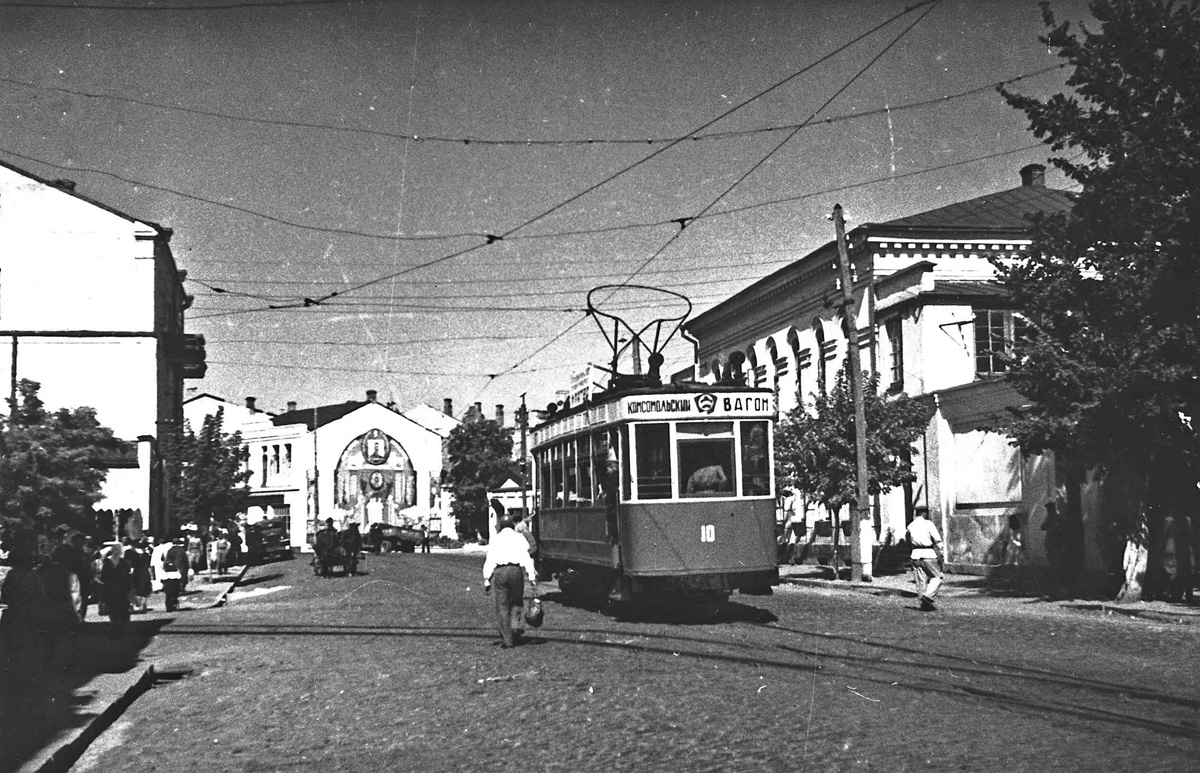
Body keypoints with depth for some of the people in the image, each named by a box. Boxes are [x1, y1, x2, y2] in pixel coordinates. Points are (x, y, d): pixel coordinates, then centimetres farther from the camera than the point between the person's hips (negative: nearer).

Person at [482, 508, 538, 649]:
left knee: (502, 605, 5)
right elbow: (526, 558, 1)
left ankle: (507, 639, 3)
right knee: (517, 602, 18)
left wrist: (487, 579, 0)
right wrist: (531, 577, -3)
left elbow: (490, 560, 3)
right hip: (516, 570, 0)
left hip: (499, 572, 0)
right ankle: (516, 625, -6)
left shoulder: (495, 539, 12)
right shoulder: (519, 538, 12)